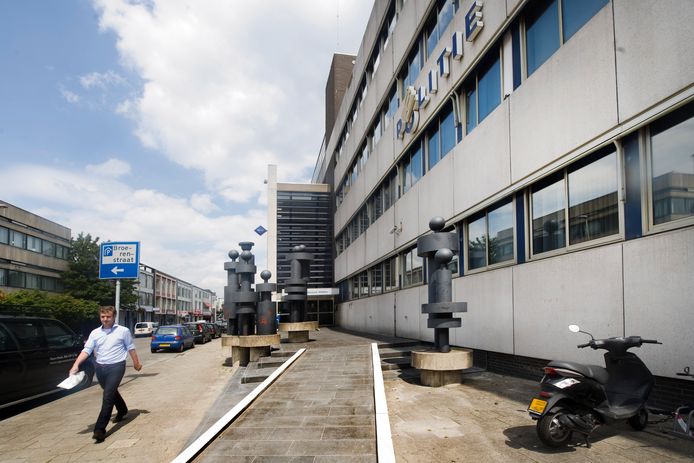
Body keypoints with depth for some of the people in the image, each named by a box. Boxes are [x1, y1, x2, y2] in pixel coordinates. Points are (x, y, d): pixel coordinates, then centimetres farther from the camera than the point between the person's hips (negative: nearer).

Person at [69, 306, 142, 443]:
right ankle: (122, 411, 48)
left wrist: (136, 362, 10)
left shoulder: (123, 331, -4)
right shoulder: (95, 333, 5)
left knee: (108, 397, -12)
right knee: (112, 392, 22)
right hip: (100, 367, 5)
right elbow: (86, 350, -2)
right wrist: (76, 365, -14)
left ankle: (100, 429, -12)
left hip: (116, 366, -5)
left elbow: (131, 348, 5)